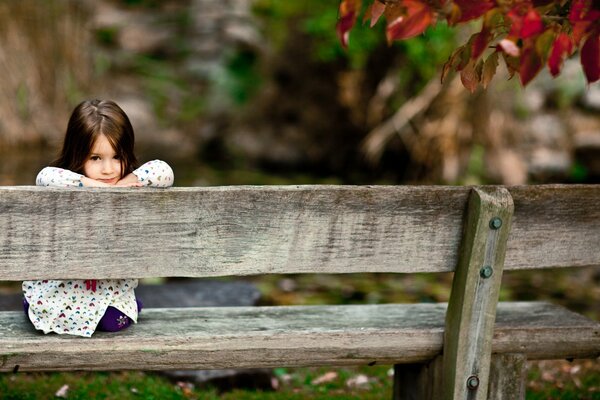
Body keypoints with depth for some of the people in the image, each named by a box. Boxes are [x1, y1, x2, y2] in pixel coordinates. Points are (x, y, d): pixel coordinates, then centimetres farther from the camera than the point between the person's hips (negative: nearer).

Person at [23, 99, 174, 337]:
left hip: (113, 283, 1)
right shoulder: (69, 189, -14)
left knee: (113, 321, -20)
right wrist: (90, 183, -34)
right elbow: (45, 177, -35)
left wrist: (132, 179, -25)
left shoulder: (130, 191, -6)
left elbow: (165, 172, -16)